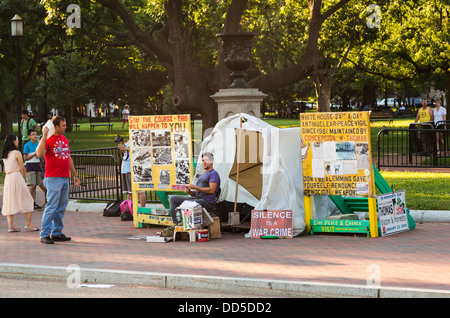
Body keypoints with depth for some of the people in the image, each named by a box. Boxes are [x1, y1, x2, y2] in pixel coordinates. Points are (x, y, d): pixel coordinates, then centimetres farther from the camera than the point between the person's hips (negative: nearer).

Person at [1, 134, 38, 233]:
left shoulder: (5, 154, 11)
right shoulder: (17, 153, -9)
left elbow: (7, 168, 14)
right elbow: (22, 169, -8)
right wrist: (24, 178, 9)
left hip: (7, 177, 6)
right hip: (17, 176, -6)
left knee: (10, 200, 8)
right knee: (27, 199, 3)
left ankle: (10, 225, 4)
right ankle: (28, 223, 0)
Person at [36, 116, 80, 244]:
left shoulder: (64, 139, 17)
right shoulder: (47, 139, -8)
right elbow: (39, 154, -26)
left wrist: (75, 175, 25)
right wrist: (44, 136, -27)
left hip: (65, 178, 8)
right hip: (53, 179, -8)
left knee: (62, 207, 10)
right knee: (51, 206, -10)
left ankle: (57, 233, 17)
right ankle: (44, 235, -7)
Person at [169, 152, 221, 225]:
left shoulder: (213, 174, 0)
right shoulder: (201, 175, 28)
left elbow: (212, 190, -16)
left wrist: (195, 187, -14)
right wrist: (189, 192, 2)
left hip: (206, 202, -10)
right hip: (196, 198, 10)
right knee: (172, 198, 0)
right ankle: (176, 224, -12)